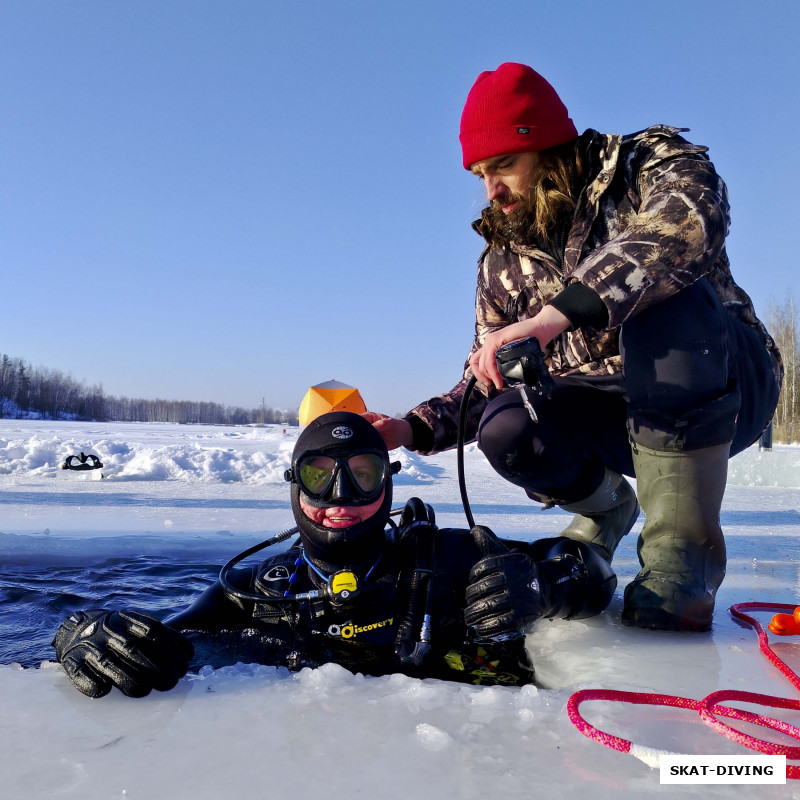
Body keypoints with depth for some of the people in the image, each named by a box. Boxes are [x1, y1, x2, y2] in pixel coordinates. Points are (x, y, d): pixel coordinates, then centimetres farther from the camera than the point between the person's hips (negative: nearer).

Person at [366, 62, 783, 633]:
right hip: (607, 413, 4)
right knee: (507, 427, -25)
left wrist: (555, 314, -47)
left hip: (724, 392, -4)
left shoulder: (651, 164, -10)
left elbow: (689, 222, -36)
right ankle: (605, 508, 10)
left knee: (667, 299, -34)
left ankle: (683, 544, -25)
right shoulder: (504, 259, 4)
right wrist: (413, 428, -14)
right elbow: (485, 385, 4)